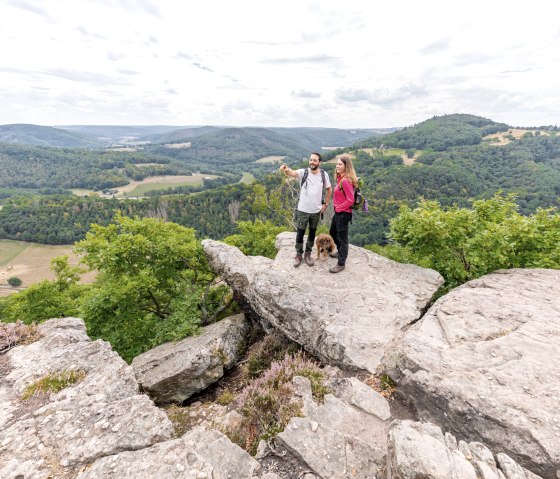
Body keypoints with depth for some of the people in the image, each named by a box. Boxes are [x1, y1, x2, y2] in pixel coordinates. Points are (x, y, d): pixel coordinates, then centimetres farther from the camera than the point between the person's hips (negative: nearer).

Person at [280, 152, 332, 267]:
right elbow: (292, 173, -33)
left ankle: (308, 254, 32)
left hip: (316, 210, 2)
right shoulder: (303, 172, -12)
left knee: (312, 233, 15)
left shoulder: (324, 174, -3)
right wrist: (286, 170, -56)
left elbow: (329, 189, 10)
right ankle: (299, 255, 25)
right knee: (300, 233, 7)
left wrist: (325, 204, 3)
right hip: (303, 210, -2)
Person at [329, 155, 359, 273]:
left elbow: (350, 200, -23)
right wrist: (337, 207, 7)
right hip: (338, 212, 10)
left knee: (342, 238, 2)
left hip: (343, 213, -10)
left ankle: (341, 264, 15)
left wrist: (339, 208, -14)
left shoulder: (346, 180, -22)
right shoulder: (341, 179, 7)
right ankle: (341, 251, 49)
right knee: (333, 232, 27)